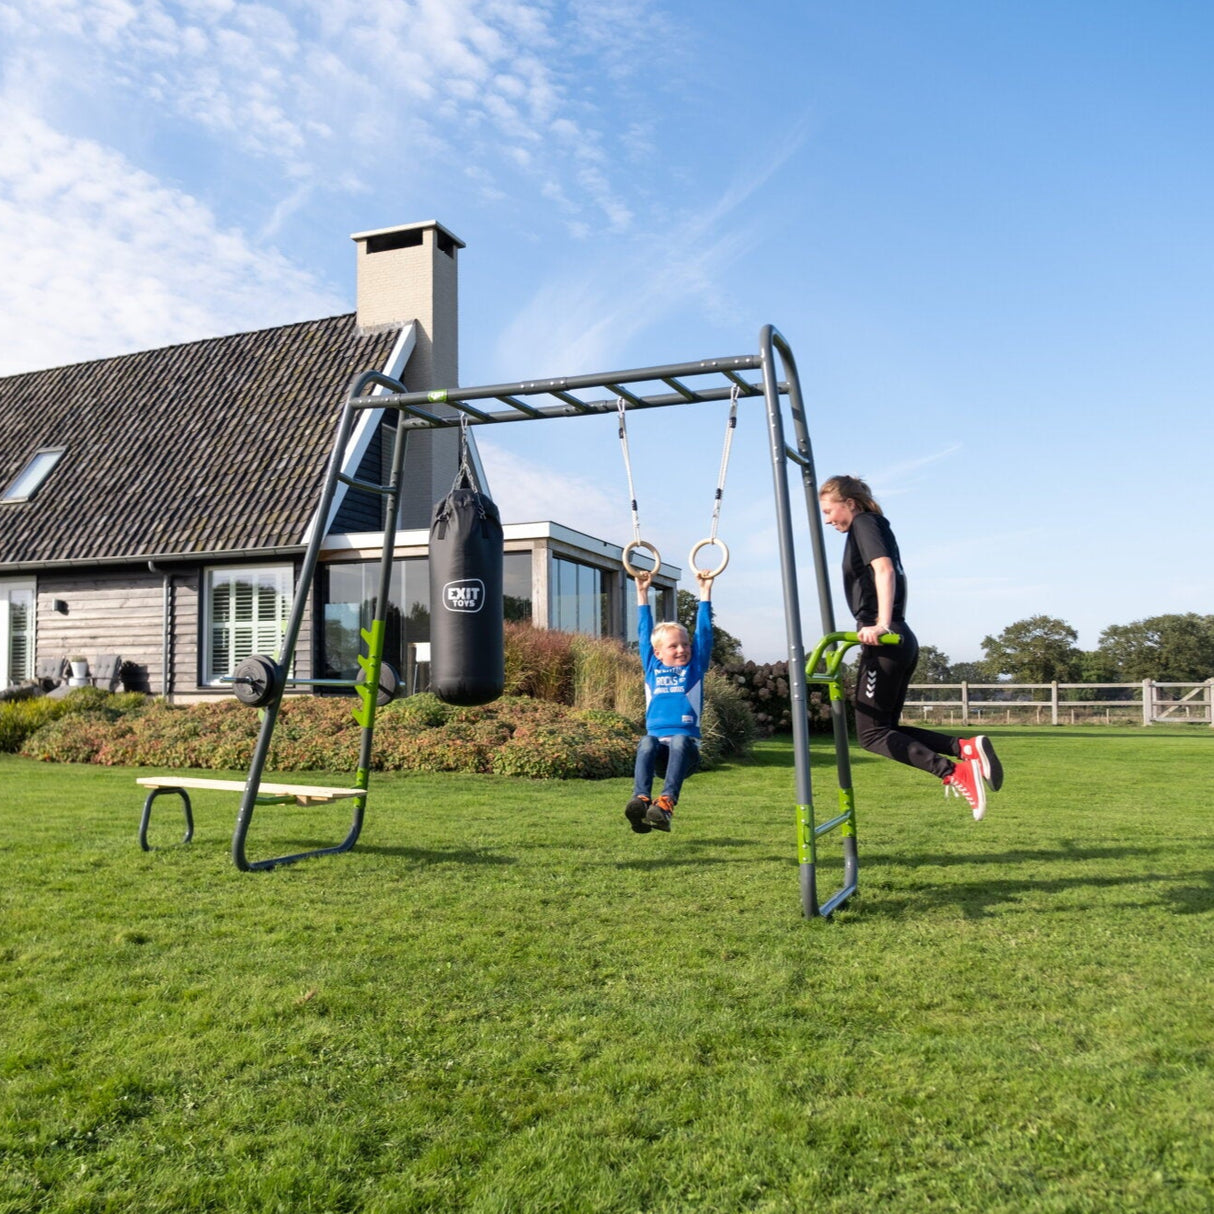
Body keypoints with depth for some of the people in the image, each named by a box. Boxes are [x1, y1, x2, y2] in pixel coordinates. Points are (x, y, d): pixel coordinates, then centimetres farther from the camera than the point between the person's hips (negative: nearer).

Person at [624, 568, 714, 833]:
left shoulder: (695, 668, 17)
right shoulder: (652, 668, 20)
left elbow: (704, 631, 15)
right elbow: (645, 631, 23)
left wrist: (705, 591, 17)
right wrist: (642, 593, 27)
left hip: (686, 742, -1)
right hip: (657, 739, 1)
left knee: (680, 742, -35)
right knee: (646, 743, -33)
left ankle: (666, 803, -52)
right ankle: (640, 800, -50)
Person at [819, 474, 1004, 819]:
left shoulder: (864, 524, -4)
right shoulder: (877, 527, 24)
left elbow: (884, 569, -21)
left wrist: (881, 624, -31)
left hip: (885, 642, -10)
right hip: (902, 640, 10)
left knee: (872, 733, -9)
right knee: (885, 729, 10)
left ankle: (954, 772, -20)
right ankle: (968, 748, -3)